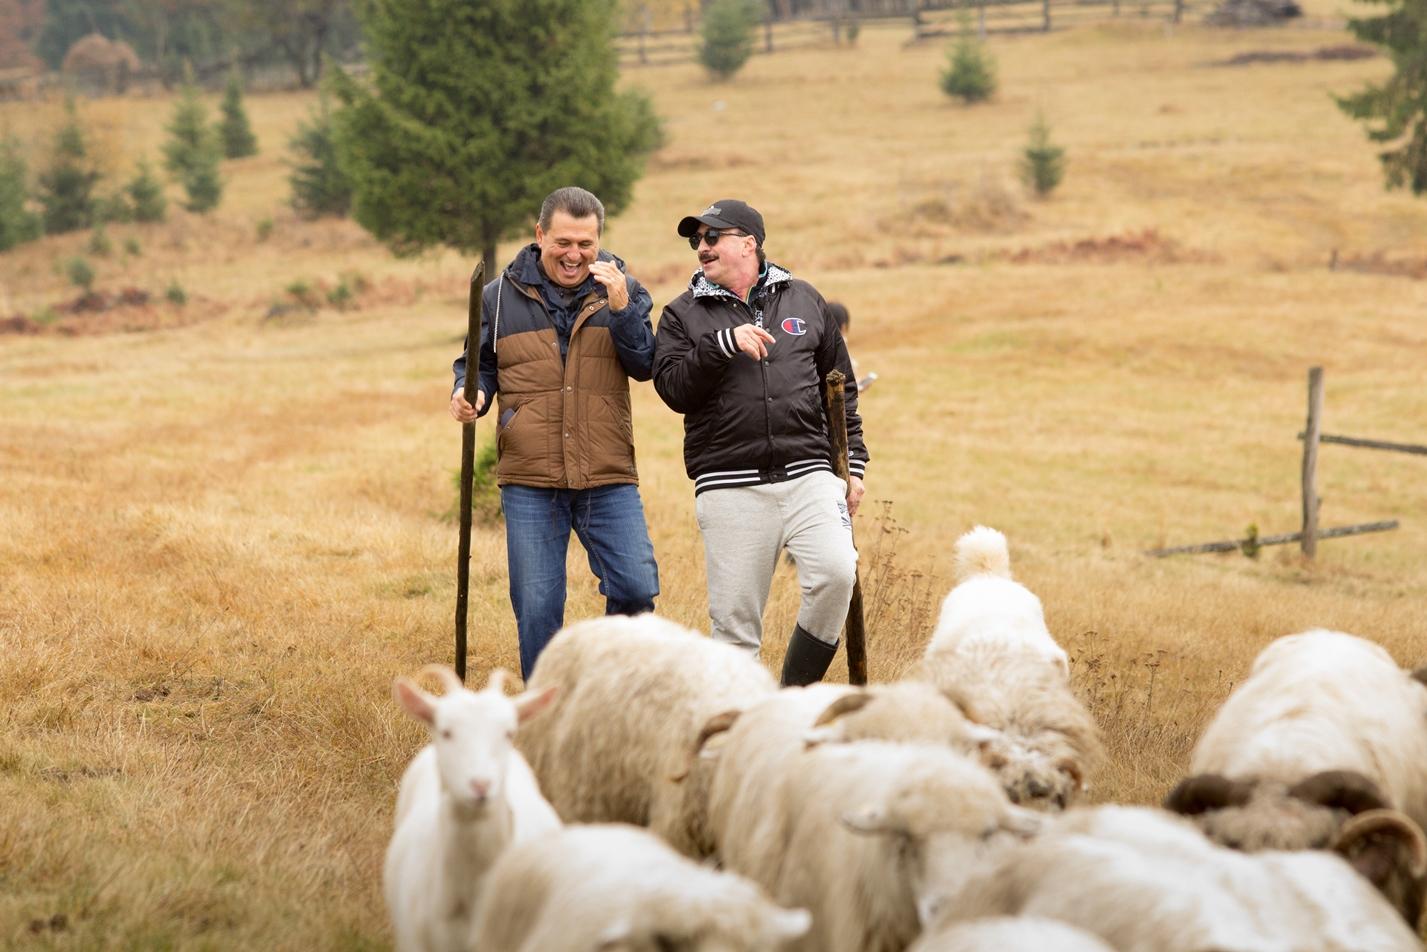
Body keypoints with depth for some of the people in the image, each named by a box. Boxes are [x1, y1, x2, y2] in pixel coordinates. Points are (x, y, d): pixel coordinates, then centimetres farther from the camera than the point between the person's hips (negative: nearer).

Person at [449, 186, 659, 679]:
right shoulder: (501, 296, 5)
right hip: (530, 483, 0)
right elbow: (478, 364, 16)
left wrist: (621, 310, -18)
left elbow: (646, 367, -3)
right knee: (537, 609, 2)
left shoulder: (622, 291, 6)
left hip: (608, 479, 0)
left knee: (637, 590, -7)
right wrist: (472, 393, -6)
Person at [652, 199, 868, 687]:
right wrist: (723, 344, -16)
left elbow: (841, 390, 19)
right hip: (729, 486, -1)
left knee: (835, 573, -21)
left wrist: (852, 464, 14)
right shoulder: (682, 314, 9)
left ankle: (795, 695, -6)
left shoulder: (804, 300, 14)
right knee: (734, 618, -3)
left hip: (808, 473, 1)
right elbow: (674, 389, -6)